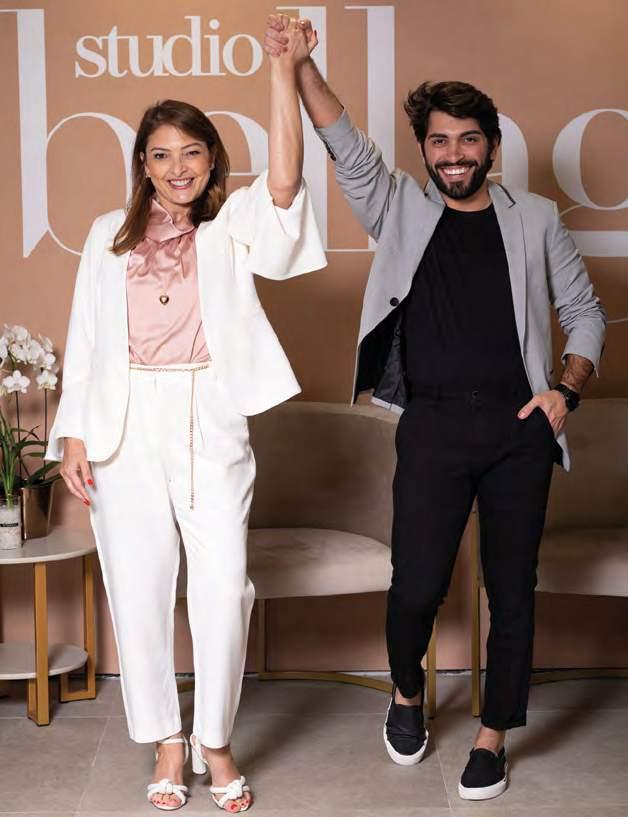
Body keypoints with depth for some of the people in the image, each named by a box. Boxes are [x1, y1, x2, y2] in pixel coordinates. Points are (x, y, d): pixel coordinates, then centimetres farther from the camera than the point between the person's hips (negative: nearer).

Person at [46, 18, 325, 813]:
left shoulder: (230, 226, 5)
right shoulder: (110, 235, 9)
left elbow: (283, 184, -14)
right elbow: (85, 338, 8)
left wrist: (284, 70, -19)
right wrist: (73, 433, 2)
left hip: (210, 421, -1)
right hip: (126, 425, 1)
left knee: (221, 587, -3)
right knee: (138, 589, 6)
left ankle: (215, 741, 17)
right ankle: (167, 742, 22)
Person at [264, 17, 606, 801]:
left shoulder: (535, 219, 9)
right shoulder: (402, 213, 9)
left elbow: (584, 311, 13)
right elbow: (348, 149, -4)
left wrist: (566, 389, -2)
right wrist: (300, 67, -16)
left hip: (519, 429, 1)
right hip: (433, 427, 0)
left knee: (512, 589, 5)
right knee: (417, 584, -2)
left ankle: (493, 737, 23)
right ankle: (407, 694, 30)